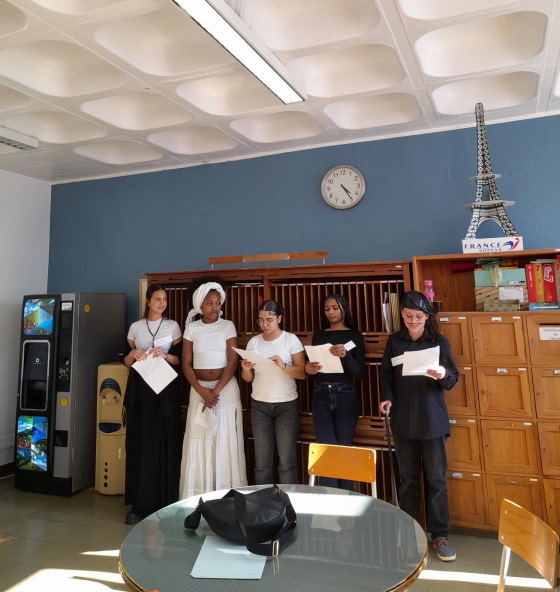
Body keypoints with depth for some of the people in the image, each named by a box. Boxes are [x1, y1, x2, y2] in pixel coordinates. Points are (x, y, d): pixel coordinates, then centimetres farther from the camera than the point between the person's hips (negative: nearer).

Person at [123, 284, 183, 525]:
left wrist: (164, 355, -15)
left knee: (165, 444, -1)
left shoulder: (173, 326, 4)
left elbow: (180, 359, 3)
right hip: (140, 389, 2)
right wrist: (132, 355, -11)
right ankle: (140, 503, 11)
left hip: (165, 389, -1)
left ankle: (164, 502, 9)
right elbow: (126, 362, 10)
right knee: (139, 444, 1)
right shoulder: (135, 327, 9)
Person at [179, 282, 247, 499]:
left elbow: (232, 361, -7)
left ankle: (228, 495, 12)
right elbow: (186, 364, 0)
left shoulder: (228, 326, -1)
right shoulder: (191, 328, 3)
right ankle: (197, 496, 13)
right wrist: (202, 391, -12)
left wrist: (216, 391, -14)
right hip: (199, 389, 1)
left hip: (226, 387, -1)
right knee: (198, 441, 2)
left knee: (226, 440, 1)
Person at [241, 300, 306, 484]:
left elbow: (302, 373, -10)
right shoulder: (253, 342, 5)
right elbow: (248, 378, 7)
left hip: (287, 405, -2)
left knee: (287, 460, -1)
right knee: (261, 460, 5)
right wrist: (246, 369, -15)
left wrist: (283, 366, -26)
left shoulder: (291, 339, -4)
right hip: (259, 405, 3)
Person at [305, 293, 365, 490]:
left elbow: (359, 373, -5)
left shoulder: (355, 336, 2)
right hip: (320, 395, 2)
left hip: (345, 396, -2)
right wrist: (308, 369, -10)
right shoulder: (318, 335, 11)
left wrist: (345, 356, -23)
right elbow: (312, 364, 13)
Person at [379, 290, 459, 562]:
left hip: (432, 419, -1)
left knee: (436, 477, 2)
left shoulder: (438, 341, 0)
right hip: (403, 419, 2)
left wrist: (443, 375, -22)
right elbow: (386, 374, 8)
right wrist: (387, 397, -8)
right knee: (407, 477, 11)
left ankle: (440, 534, 16)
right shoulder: (394, 341, 4)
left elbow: (453, 378, 0)